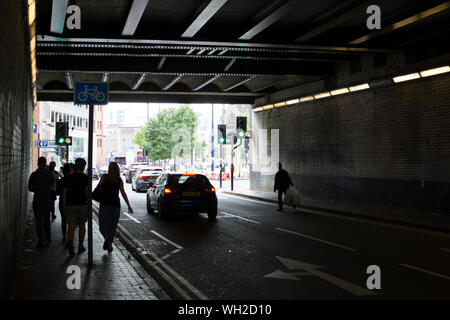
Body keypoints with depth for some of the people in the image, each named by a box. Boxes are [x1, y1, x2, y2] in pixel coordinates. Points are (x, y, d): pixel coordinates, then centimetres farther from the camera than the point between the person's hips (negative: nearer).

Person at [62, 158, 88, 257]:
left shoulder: (68, 178, 4)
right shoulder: (85, 178, -4)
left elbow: (64, 192, 3)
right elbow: (87, 192, -11)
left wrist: (64, 205, 9)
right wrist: (88, 201, 3)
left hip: (70, 205, 1)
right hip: (82, 204, -1)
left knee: (71, 227, -4)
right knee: (82, 226, 16)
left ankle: (70, 243, -27)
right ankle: (80, 246, 22)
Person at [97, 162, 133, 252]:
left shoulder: (104, 177, -1)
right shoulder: (119, 180, 3)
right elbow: (123, 193, -4)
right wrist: (129, 205, -4)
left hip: (104, 204, -2)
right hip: (116, 204, 2)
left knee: (103, 224, 5)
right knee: (112, 225, 15)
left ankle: (106, 237, -23)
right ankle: (110, 244, 14)